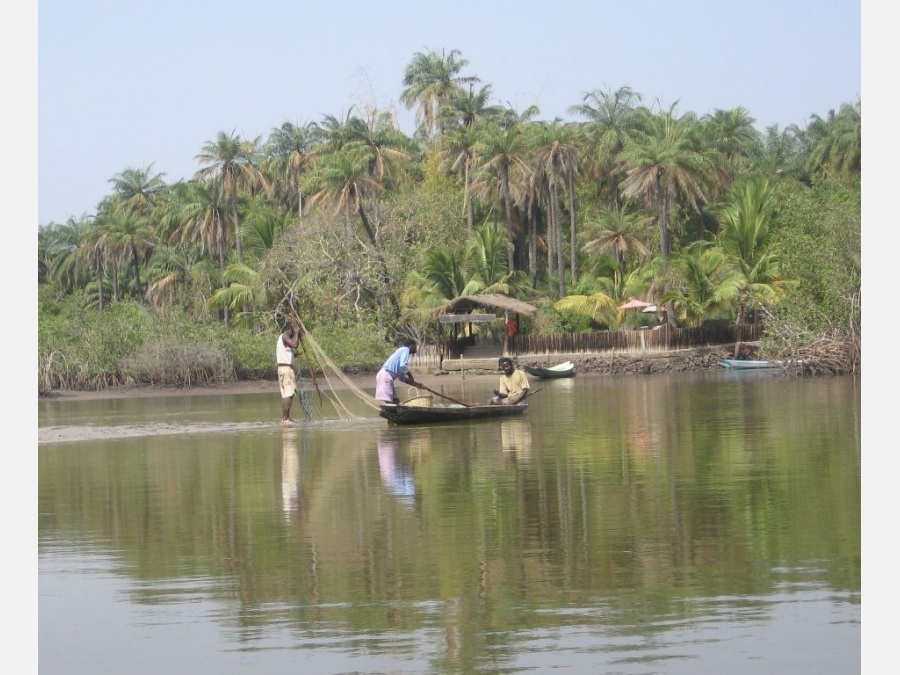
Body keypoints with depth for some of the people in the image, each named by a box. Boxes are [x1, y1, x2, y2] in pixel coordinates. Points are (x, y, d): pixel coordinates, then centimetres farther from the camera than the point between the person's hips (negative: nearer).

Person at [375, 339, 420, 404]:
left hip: (386, 376, 10)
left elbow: (402, 377, 25)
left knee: (395, 401, 12)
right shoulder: (405, 349, -2)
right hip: (386, 376, -10)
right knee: (388, 402, -16)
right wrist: (410, 376, -4)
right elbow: (402, 366, -19)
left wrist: (416, 384, 25)